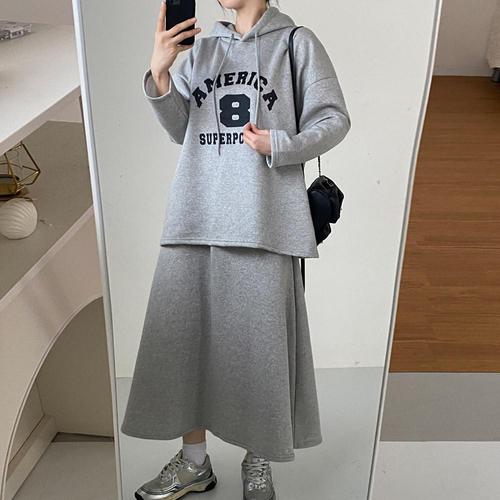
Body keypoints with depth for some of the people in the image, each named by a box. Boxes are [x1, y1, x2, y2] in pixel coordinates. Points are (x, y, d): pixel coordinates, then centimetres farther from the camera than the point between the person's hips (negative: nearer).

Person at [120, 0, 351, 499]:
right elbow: (179, 129, 10)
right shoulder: (201, 49, 18)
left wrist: (279, 145, -12)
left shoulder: (297, 43, 7)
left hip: (263, 220, -4)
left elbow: (335, 119, 4)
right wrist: (159, 73, -5)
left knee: (260, 341, 2)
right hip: (195, 216, 4)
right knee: (182, 333, 5)